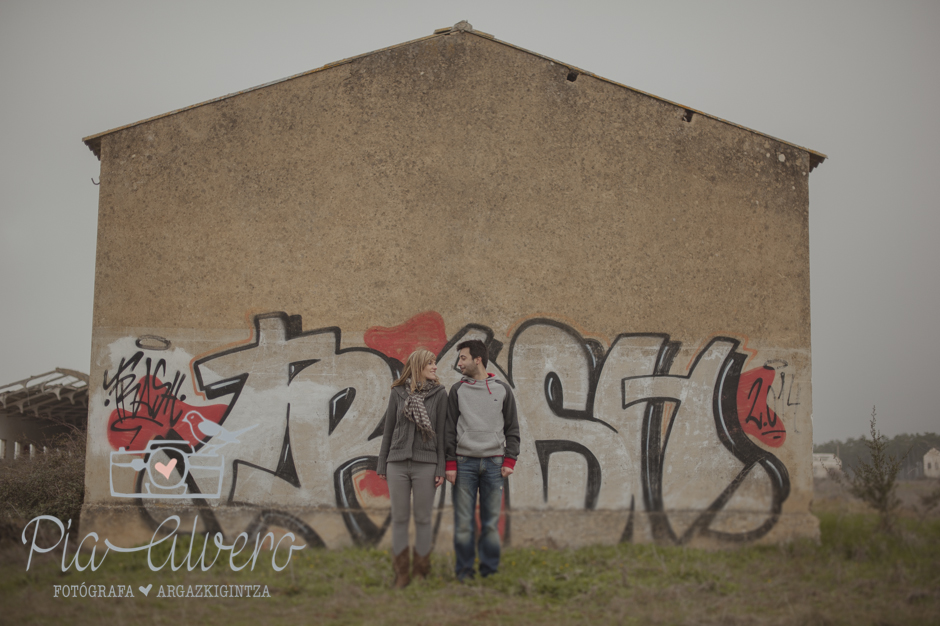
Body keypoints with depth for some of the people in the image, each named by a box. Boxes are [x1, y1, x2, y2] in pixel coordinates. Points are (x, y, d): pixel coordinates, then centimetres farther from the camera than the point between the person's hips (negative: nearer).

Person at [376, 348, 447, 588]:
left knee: (423, 519, 4)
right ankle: (401, 573, 12)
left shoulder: (439, 394, 2)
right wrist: (381, 465, 9)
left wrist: (441, 469, -4)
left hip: (425, 464, -1)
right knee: (399, 518, 5)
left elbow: (442, 433, 1)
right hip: (398, 463, 1)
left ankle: (420, 573, 13)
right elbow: (388, 430, 10)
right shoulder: (398, 393, 5)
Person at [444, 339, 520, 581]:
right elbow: (449, 429, 5)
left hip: (493, 463, 0)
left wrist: (509, 460, -1)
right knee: (463, 521, -1)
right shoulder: (457, 390, 6)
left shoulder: (502, 389, 7)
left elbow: (512, 428, 8)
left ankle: (489, 569, 12)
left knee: (491, 520, 3)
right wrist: (450, 464, -2)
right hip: (465, 462, 0)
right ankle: (464, 568, 8)